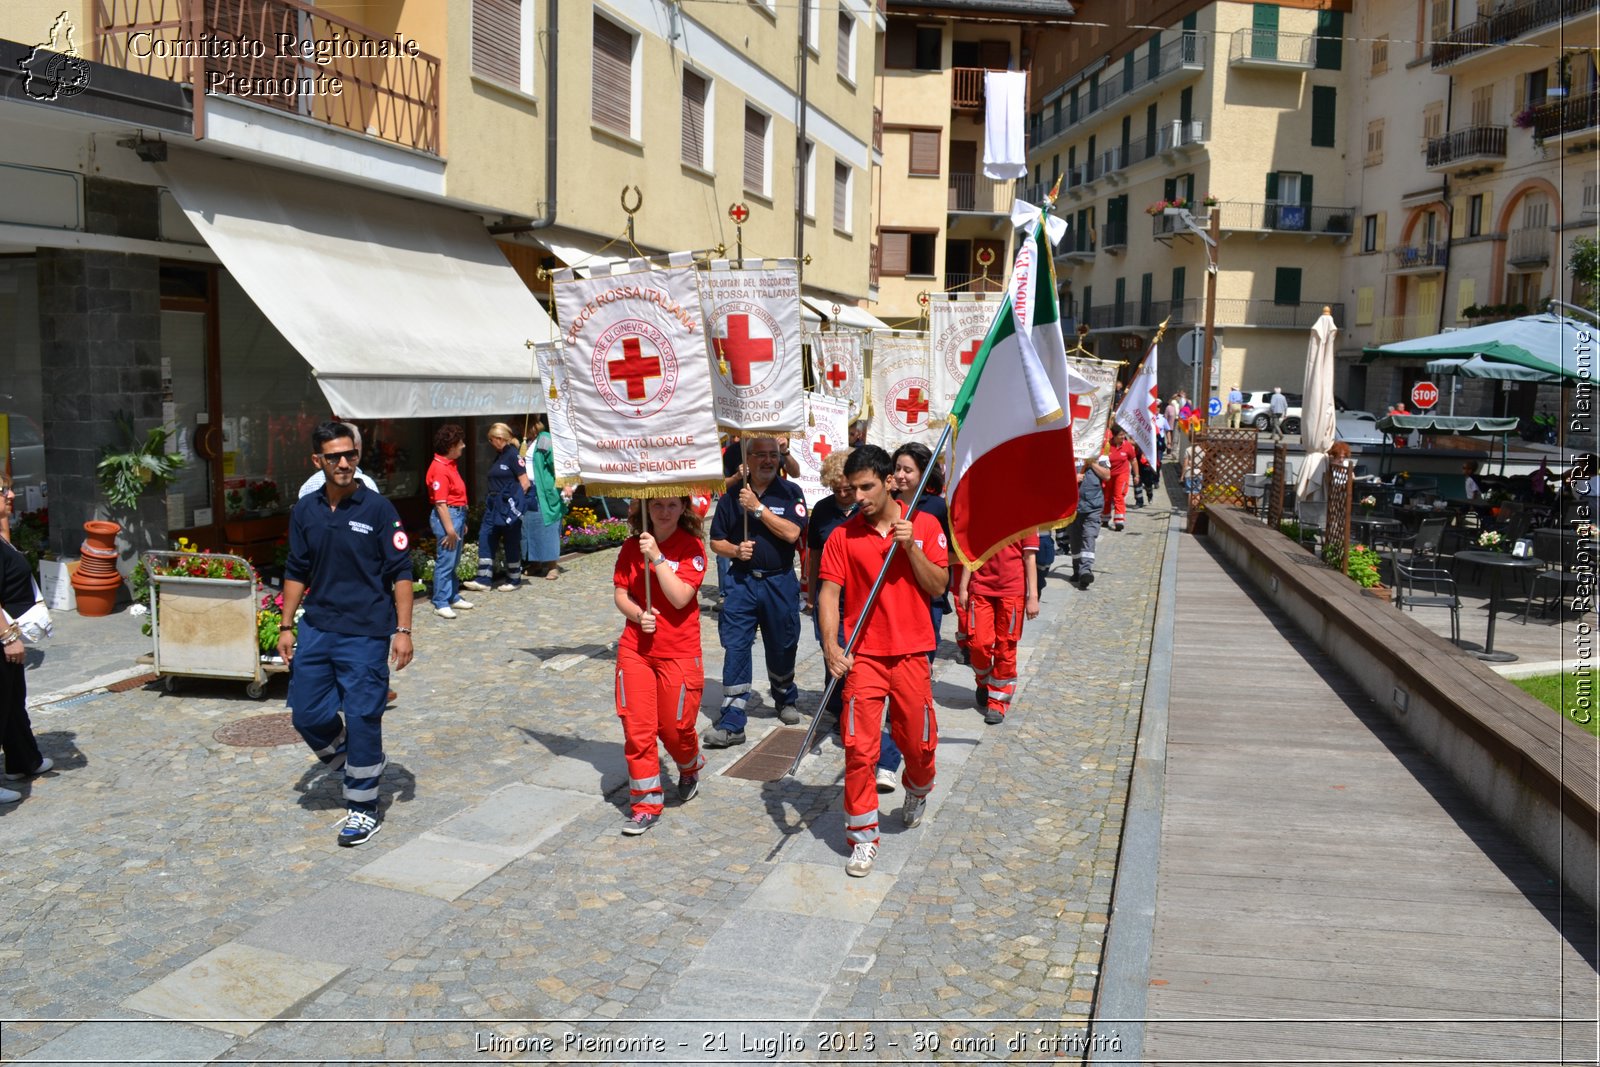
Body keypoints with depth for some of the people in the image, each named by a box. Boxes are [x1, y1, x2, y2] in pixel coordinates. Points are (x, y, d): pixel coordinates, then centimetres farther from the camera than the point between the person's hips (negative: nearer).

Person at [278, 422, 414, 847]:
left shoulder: (378, 509, -7)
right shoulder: (305, 511, 6)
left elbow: (400, 572, -7)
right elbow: (296, 572, 14)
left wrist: (403, 630, -12)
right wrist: (286, 627, 9)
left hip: (366, 632, -5)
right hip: (316, 627, 5)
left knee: (361, 718, -2)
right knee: (307, 714, 8)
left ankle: (363, 808, 12)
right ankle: (356, 765, 35)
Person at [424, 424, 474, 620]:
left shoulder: (450, 464, 14)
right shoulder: (439, 469, -17)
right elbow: (440, 502, -20)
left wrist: (462, 523, 19)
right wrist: (449, 529, -20)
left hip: (457, 514, 10)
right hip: (446, 516, -10)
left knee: (453, 561, 16)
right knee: (445, 561, -4)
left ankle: (453, 598, 25)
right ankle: (441, 604, 2)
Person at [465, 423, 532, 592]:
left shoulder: (513, 455, -11)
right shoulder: (498, 457, 15)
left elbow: (525, 483, -14)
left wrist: (514, 500, -9)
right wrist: (492, 499, 10)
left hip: (508, 506, -9)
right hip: (494, 505, 9)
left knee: (511, 543, 2)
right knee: (485, 538, 4)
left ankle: (514, 580, 16)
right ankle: (484, 580, 7)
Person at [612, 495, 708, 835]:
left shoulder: (692, 547, -8)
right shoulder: (632, 546, 4)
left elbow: (680, 598, -19)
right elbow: (620, 593, 7)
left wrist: (657, 557, -24)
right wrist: (638, 615, -13)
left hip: (679, 652, -3)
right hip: (635, 648, 3)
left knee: (675, 727, 6)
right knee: (636, 727, 0)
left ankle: (690, 769, 40)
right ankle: (646, 803, 12)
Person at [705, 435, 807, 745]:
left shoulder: (790, 492, -1)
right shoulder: (732, 495, 3)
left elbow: (792, 533, -16)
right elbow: (716, 541, 8)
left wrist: (758, 507, -18)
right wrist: (735, 550, -12)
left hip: (780, 582, 0)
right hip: (742, 580, 1)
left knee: (782, 647, 13)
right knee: (735, 647, -6)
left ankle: (786, 700, 40)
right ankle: (731, 723, -3)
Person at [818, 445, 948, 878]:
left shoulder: (925, 525, 0)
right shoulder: (843, 535, 0)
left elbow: (938, 587, -1)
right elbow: (829, 592, -4)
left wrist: (911, 547, -15)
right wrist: (830, 644, -18)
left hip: (911, 653, 1)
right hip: (864, 655, 0)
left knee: (919, 741, 11)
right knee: (859, 747, -5)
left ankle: (917, 792, 45)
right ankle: (863, 837, 8)